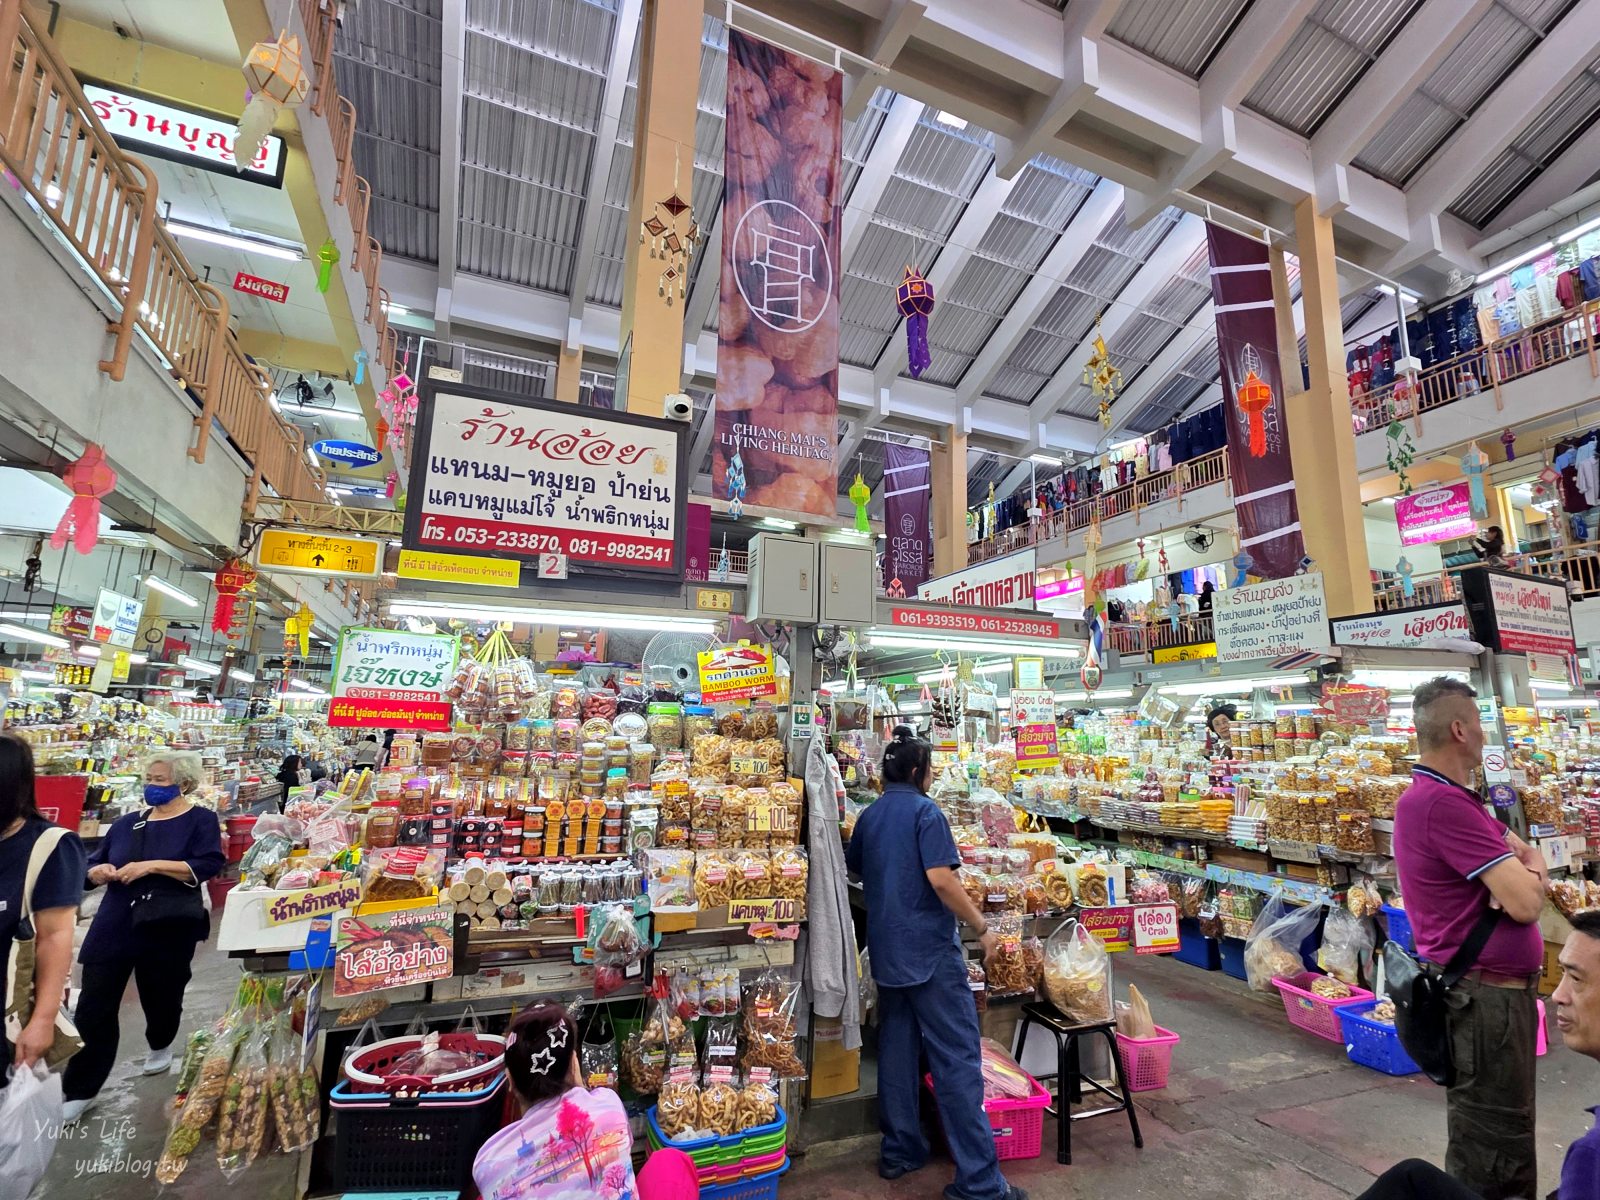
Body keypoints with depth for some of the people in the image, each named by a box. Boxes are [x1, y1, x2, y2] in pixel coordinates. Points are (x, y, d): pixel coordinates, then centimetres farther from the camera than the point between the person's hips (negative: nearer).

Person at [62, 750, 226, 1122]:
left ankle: (160, 1046, 44)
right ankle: (80, 1091, 16)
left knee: (162, 997, 14)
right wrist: (98, 872, -8)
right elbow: (93, 864, 15)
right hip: (113, 928, 4)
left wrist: (151, 865, -26)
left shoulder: (200, 820, -8)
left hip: (168, 932, -4)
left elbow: (207, 865, -21)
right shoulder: (128, 823, 8)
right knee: (93, 1007, 2)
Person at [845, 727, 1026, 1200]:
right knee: (958, 1059, -1)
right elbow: (941, 879, -21)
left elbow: (853, 867, 21)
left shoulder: (869, 816, 9)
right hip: (930, 949, -7)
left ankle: (900, 1151, 27)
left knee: (896, 1048, 16)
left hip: (886, 949, 7)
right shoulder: (925, 812, -13)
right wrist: (982, 927, -12)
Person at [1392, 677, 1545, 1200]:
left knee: (1504, 1137, 25)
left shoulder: (1452, 798, 11)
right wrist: (1527, 873, -1)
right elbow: (1526, 902, -24)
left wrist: (1526, 870, -11)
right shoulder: (1442, 802, -25)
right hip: (1485, 996, -10)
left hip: (1497, 989, 10)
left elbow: (1527, 854, 12)